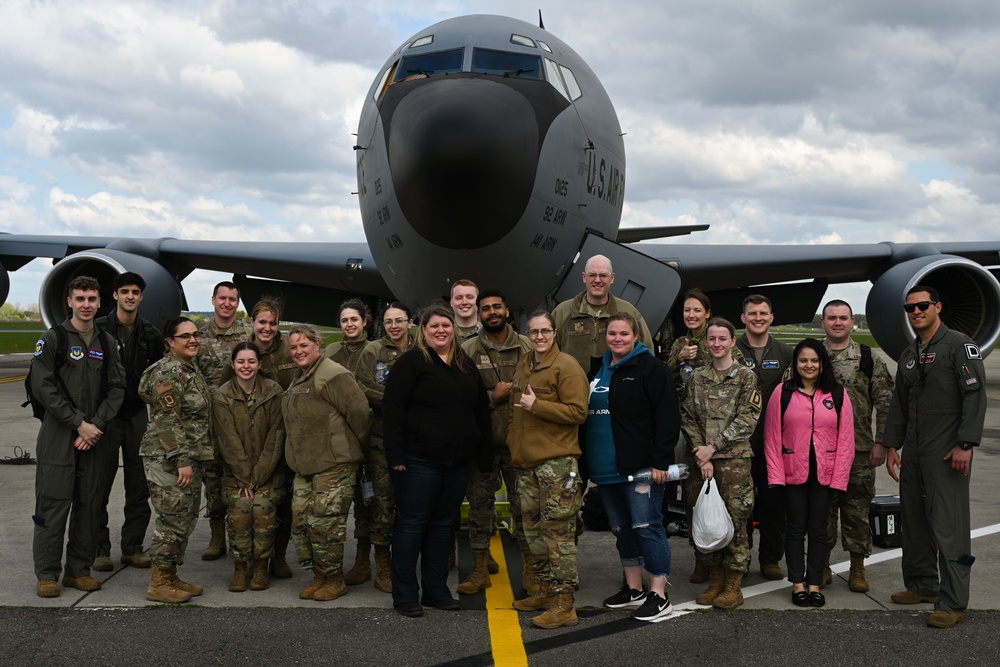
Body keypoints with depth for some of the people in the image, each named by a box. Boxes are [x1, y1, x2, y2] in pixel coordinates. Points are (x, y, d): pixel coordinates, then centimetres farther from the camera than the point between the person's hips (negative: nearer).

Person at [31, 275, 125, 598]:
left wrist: (97, 425, -6)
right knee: (53, 505, -4)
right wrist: (79, 424, -13)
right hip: (58, 436, -4)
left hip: (94, 436, 4)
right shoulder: (52, 339, -2)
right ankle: (47, 574, 5)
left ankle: (79, 570, 16)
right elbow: (42, 387, -9)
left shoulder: (106, 343, 12)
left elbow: (116, 389, 9)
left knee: (89, 505, 7)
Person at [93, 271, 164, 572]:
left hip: (137, 414, 4)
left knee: (139, 487, 7)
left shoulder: (150, 333, 8)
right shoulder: (98, 329, -4)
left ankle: (133, 548, 17)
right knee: (100, 484, 1)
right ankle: (99, 550, 10)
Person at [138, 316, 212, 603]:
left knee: (186, 519, 14)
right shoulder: (168, 372, -15)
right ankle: (159, 584, 4)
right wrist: (182, 460, -22)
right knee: (173, 520, -6)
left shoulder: (192, 368, 15)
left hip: (190, 459, 10)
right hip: (168, 459, -10)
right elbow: (168, 421, -20)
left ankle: (171, 577, 23)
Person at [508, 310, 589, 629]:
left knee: (558, 531, -7)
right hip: (527, 460, 9)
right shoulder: (523, 366, 15)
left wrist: (536, 405, -20)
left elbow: (578, 411, -17)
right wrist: (513, 441, 20)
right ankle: (545, 591, 28)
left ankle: (564, 604, -3)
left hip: (557, 461, -9)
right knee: (534, 529, 15)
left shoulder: (566, 366, -10)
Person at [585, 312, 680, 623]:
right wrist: (586, 457, 18)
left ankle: (659, 594, 3)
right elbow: (588, 416, 23)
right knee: (622, 528, 15)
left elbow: (667, 418, -13)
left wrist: (660, 462, -18)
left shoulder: (651, 368, -8)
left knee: (647, 527, -5)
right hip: (607, 468, 8)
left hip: (640, 467, -8)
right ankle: (634, 588, 26)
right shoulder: (598, 370, 15)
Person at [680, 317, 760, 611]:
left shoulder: (746, 376, 0)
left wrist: (713, 447, -12)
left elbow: (747, 419, -7)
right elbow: (689, 418, 7)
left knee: (735, 519, -1)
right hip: (703, 458, 4)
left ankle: (733, 586, 8)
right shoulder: (697, 378, 10)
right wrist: (700, 454, -6)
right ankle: (716, 580, 19)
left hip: (734, 458, -3)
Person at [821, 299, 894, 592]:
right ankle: (822, 566, 20)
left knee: (857, 510, 5)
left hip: (859, 450, 0)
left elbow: (885, 404, 2)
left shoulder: (870, 359, 3)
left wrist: (881, 442, -4)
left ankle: (858, 568, 17)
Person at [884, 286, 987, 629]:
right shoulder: (908, 355, 17)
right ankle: (922, 584, 24)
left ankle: (953, 601, -4)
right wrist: (892, 446, 13)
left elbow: (975, 396, -12)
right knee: (915, 521, 11)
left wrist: (965, 445, -18)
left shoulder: (959, 345, -5)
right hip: (913, 453, 7)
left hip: (946, 453, -7)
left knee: (948, 524, -8)